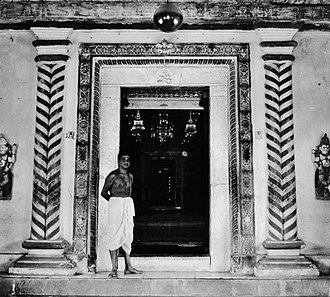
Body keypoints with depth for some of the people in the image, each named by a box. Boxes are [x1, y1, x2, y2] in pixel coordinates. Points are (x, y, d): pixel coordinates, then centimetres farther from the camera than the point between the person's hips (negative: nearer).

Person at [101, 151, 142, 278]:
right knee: (115, 235, -7)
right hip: (115, 205, -6)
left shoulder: (130, 176, 14)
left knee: (128, 235, 7)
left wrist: (127, 203, 9)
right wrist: (114, 201, 4)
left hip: (128, 204, 6)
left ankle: (128, 267, 13)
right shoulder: (113, 176, -5)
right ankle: (114, 268, -4)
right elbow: (104, 192, 0)